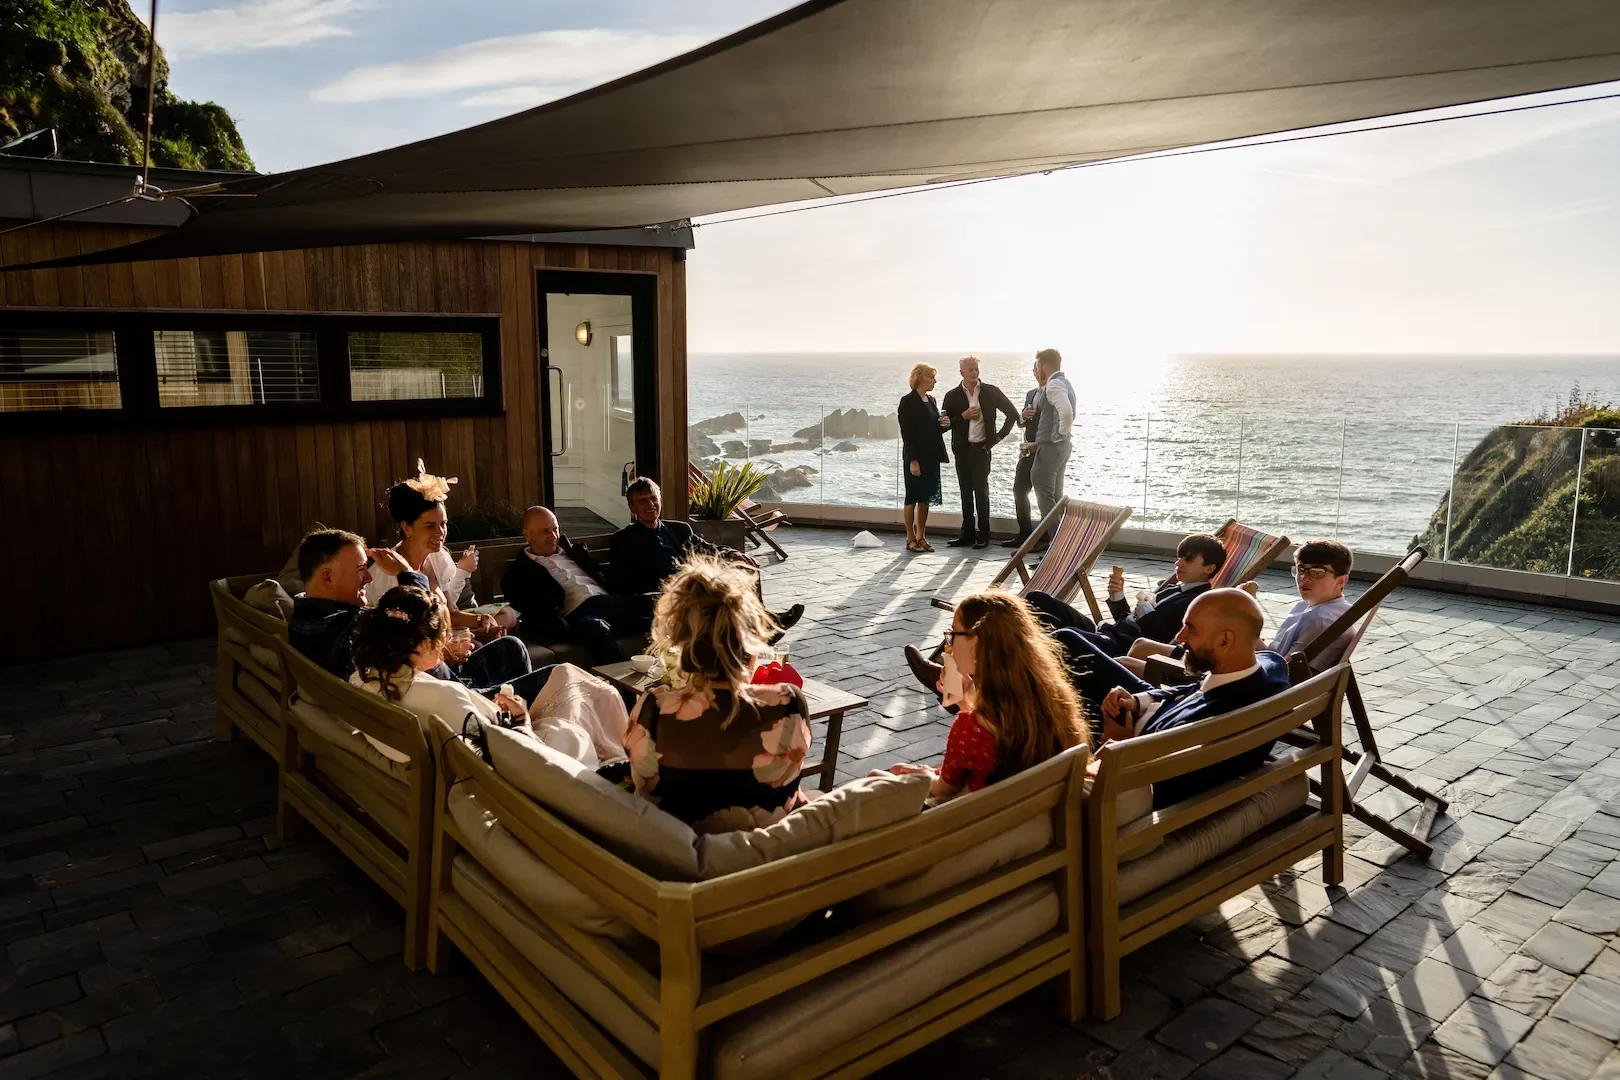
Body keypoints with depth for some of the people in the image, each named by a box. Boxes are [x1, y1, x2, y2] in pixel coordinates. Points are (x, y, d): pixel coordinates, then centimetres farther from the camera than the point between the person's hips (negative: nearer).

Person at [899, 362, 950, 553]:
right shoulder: (908, 401, -9)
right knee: (912, 498, 0)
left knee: (925, 498, 9)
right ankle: (910, 539, 7)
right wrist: (912, 460, -18)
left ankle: (921, 537, 16)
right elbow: (906, 433, -13)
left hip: (931, 456, 7)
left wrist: (944, 425, -2)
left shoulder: (931, 400, 13)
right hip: (915, 457, -7)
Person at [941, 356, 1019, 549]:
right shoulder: (952, 396, 4)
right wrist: (963, 416, -12)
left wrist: (1000, 436, 1)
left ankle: (983, 535, 0)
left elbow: (1012, 414, 7)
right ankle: (968, 533, 13)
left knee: (981, 490, -5)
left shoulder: (991, 392, 1)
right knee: (966, 492, 7)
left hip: (982, 448, -3)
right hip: (962, 449, 3)